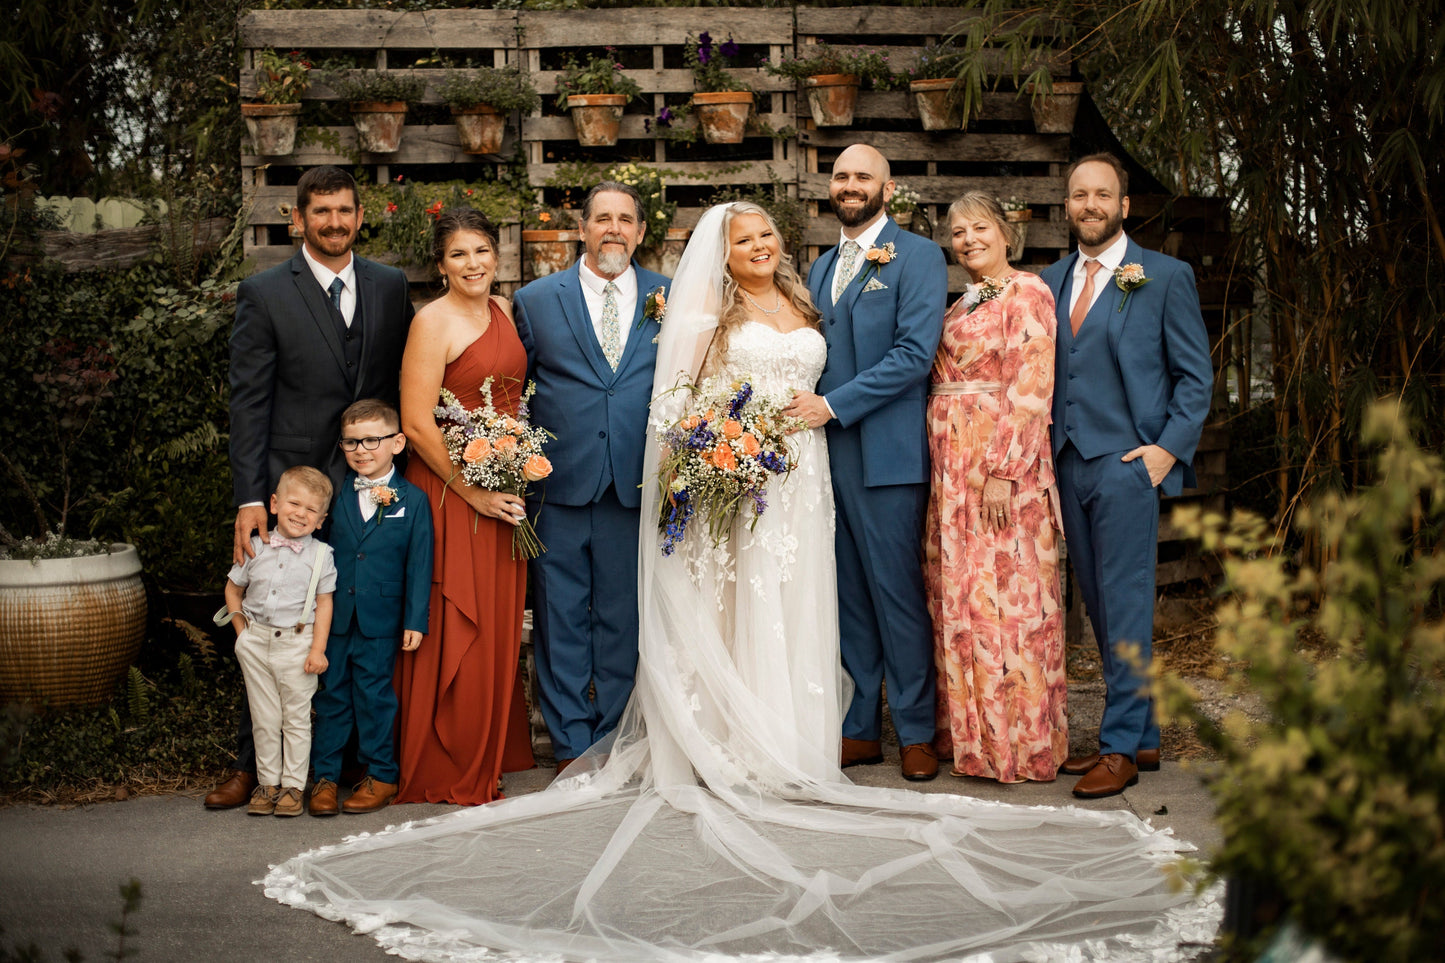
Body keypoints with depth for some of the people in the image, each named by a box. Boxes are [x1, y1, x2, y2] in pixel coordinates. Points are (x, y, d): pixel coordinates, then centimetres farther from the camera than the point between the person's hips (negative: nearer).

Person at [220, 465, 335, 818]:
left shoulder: (320, 554, -4)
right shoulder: (256, 548, 1)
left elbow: (324, 604, -4)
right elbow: (233, 589, 13)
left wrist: (318, 650, -9)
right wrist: (242, 631, 5)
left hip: (298, 646, -2)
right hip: (257, 644, 2)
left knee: (296, 719, 6)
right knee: (264, 719, 9)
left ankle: (293, 785, 15)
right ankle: (267, 782, 20)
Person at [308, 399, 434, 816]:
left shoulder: (413, 500, -3)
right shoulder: (335, 492, 4)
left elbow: (419, 566, -2)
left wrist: (415, 620, -5)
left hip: (380, 621, -2)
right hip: (333, 616, 2)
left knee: (374, 695, 5)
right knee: (331, 694, 8)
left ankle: (380, 775, 17)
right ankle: (324, 775, 17)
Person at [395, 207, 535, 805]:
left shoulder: (503, 311, 11)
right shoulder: (433, 322, -12)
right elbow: (416, 424, -16)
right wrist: (473, 491, -15)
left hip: (505, 493, 7)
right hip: (450, 491, -7)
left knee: (497, 624, 13)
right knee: (454, 627, -2)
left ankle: (490, 753, 26)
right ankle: (445, 771, 9)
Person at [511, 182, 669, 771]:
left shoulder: (670, 298, 8)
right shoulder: (536, 299, 6)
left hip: (636, 486, 1)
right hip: (559, 483, 0)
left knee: (624, 619, 8)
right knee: (561, 620, 4)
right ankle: (571, 747, 15)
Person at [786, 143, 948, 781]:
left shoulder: (917, 257, -2)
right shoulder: (821, 267, 19)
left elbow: (915, 353, -13)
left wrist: (833, 405, -15)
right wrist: (802, 410, 6)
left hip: (888, 453, -6)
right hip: (827, 451, 6)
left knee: (897, 591, -1)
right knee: (849, 594, 9)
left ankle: (916, 732, 10)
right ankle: (861, 728, 17)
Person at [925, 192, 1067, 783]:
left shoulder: (1026, 292, -6)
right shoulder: (960, 307, 19)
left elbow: (1030, 391, -14)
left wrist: (1003, 472, -20)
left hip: (1004, 461, -8)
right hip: (951, 467, 8)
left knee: (1002, 595, -6)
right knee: (956, 596, 9)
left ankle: (1020, 741, 4)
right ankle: (969, 730, 19)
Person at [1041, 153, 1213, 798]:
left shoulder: (1165, 276, 1)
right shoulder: (1050, 281, 15)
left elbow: (1195, 375, 0)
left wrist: (1169, 448, -9)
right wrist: (1047, 452, 9)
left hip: (1127, 461, -6)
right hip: (1068, 463, 6)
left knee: (1125, 602, -6)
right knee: (1100, 603, 9)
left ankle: (1121, 747, 1)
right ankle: (1142, 735, 19)